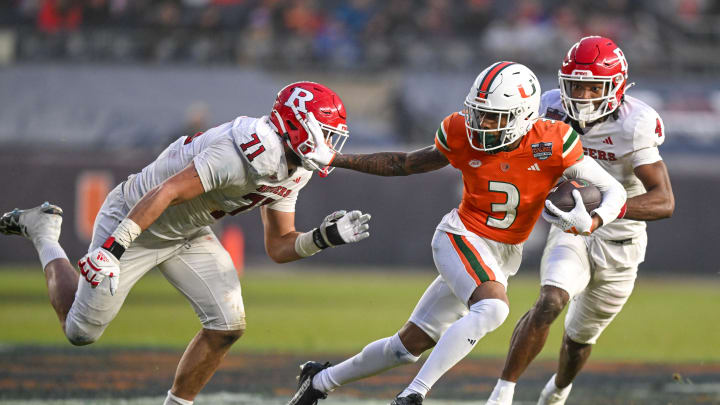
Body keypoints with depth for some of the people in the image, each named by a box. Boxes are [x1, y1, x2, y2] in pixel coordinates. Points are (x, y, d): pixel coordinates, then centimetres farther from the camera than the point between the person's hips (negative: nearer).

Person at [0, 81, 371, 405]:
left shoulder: (290, 170, -4)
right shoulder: (243, 154, -34)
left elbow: (279, 247, 4)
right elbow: (167, 192, -37)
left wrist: (323, 238, -15)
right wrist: (113, 248, -40)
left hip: (187, 234, 8)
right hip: (134, 221, -8)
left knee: (228, 325, -6)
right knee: (81, 332, 4)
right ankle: (44, 233, 26)